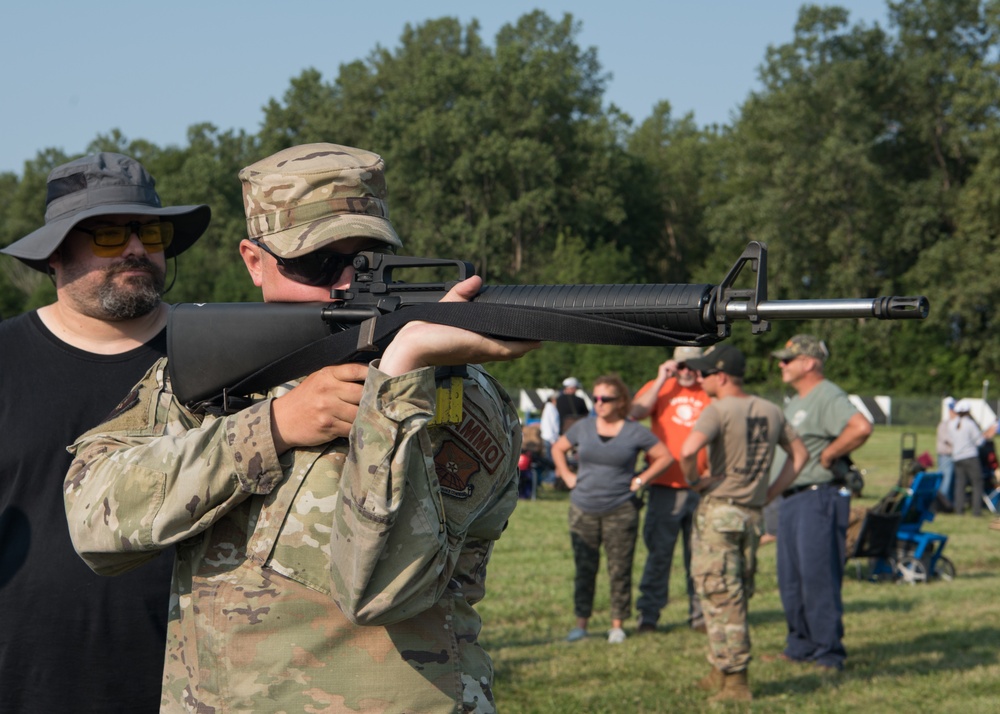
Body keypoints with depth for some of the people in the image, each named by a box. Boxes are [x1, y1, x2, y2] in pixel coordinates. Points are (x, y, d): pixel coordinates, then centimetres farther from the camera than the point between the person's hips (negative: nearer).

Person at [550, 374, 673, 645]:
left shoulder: (635, 432, -1)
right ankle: (581, 623, 11)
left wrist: (641, 480, -2)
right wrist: (567, 475, 9)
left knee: (619, 570, 0)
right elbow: (558, 448, 23)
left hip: (621, 511, -2)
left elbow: (665, 457, 5)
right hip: (583, 510, 2)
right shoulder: (583, 428, 7)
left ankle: (617, 625, 10)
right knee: (584, 568, 4)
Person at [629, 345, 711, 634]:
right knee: (658, 553, 2)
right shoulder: (658, 387, 8)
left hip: (701, 488, 1)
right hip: (665, 487, -1)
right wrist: (662, 380, -10)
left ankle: (700, 613, 14)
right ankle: (648, 615, 7)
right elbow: (636, 412, -11)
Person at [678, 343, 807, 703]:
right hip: (753, 514, 7)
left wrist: (692, 478, -9)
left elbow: (688, 449, -28)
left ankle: (735, 681, -3)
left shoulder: (719, 410, -12)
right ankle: (721, 672, 23)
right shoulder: (771, 411, 10)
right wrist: (770, 492, 16)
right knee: (737, 596, 15)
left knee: (721, 598, -3)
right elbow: (799, 453, 20)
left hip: (719, 511, -7)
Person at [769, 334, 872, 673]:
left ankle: (829, 652, -2)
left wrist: (827, 456, -21)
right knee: (790, 577, 13)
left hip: (820, 496, -10)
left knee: (818, 575, -8)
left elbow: (861, 427, -32)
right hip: (791, 497, 10)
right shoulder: (795, 401, 18)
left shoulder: (828, 397, -15)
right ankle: (801, 645, 23)